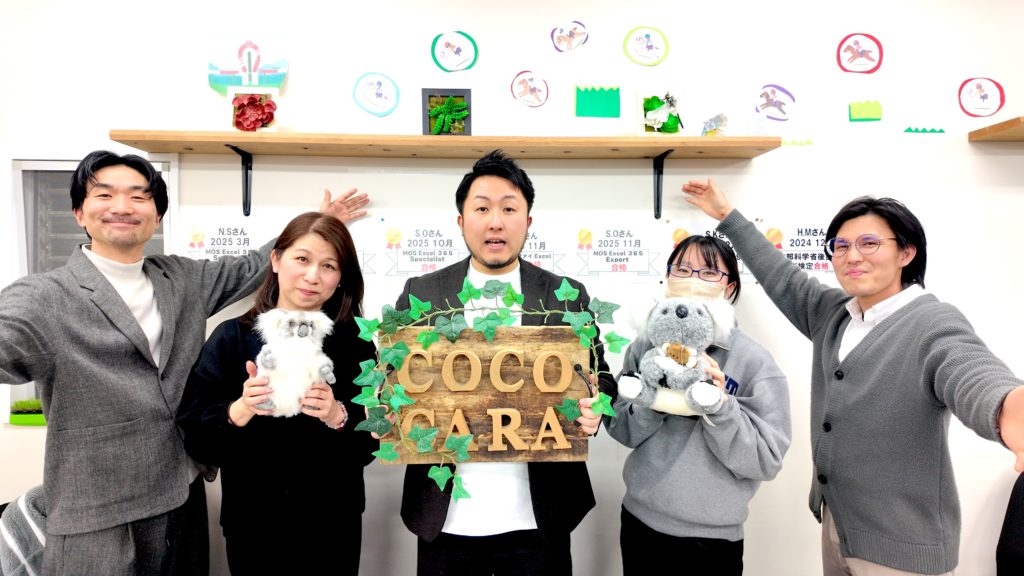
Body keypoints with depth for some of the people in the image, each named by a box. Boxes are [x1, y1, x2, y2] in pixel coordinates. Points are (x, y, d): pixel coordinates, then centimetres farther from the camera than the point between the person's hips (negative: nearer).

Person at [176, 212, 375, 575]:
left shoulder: (354, 342, -3)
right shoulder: (231, 337, -4)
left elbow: (371, 440, -6)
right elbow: (195, 437, -7)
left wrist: (339, 416, -23)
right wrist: (239, 411, -24)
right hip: (251, 524, 0)